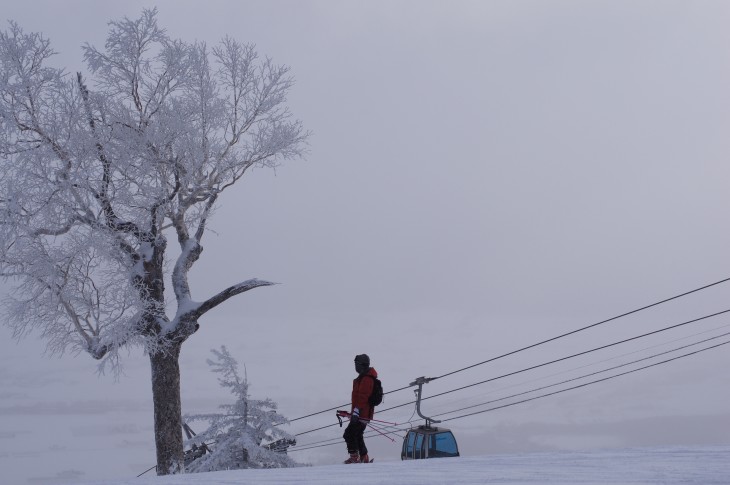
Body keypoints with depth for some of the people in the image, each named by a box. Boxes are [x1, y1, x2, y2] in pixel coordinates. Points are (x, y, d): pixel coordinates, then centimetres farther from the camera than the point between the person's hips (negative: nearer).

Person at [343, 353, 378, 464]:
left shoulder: (366, 379, -17)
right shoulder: (363, 377, 18)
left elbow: (363, 397, -25)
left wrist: (356, 411, -29)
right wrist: (354, 411, 30)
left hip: (361, 413, -11)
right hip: (365, 413, 11)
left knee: (349, 434, -10)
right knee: (357, 435, 16)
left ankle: (354, 457, -8)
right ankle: (364, 458, 22)